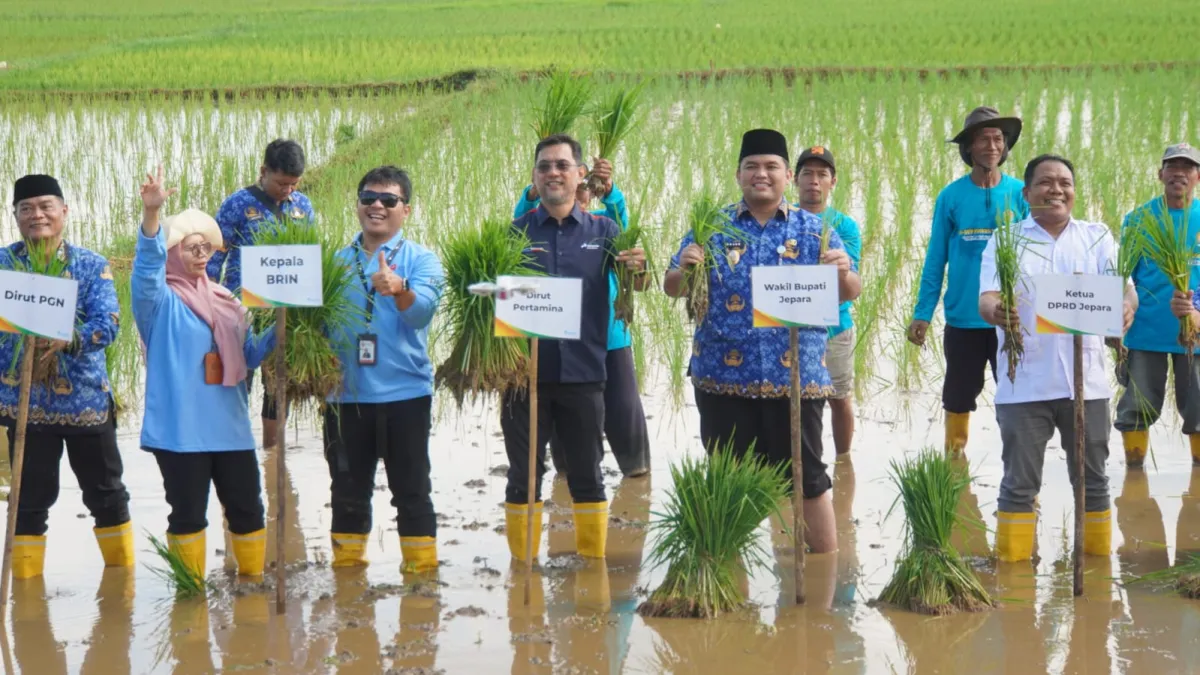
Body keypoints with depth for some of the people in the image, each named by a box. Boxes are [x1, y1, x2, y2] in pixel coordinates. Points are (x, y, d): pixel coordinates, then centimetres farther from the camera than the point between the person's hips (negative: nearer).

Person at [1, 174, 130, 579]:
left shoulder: (91, 265, -1)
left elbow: (108, 324, -12)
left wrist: (68, 339, -30)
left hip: (86, 397, 0)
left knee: (105, 492, 11)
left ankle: (122, 572, 26)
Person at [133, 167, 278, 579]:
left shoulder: (225, 301, 16)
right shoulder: (160, 300, -3)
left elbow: (247, 355, 20)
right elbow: (147, 266, -24)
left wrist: (279, 332, 0)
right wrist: (152, 213, -41)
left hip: (229, 425, 5)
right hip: (179, 428, -5)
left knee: (246, 507, 9)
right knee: (188, 512, 1)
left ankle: (253, 582, 21)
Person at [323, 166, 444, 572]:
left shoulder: (420, 260, 1)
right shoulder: (337, 262, 12)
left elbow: (423, 309, -18)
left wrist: (398, 291, -39)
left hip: (404, 392, -3)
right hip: (345, 394, 3)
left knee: (411, 491, 1)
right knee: (348, 490, 10)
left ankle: (422, 569, 8)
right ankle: (346, 568, 19)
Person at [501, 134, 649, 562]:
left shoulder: (603, 231, 6)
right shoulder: (516, 233, 4)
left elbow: (638, 286, 0)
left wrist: (638, 270, -24)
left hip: (582, 371, 0)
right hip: (526, 371, 0)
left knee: (587, 475, 7)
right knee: (523, 476, 6)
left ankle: (594, 563, 15)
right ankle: (522, 566, 14)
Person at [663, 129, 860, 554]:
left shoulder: (813, 230, 6)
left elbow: (849, 294, 3)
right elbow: (673, 289, 7)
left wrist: (843, 273, -20)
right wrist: (684, 268, -16)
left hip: (795, 376, -1)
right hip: (724, 375, 1)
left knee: (806, 475, 4)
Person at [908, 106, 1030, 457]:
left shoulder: (1020, 194, -1)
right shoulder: (951, 197, 0)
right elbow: (935, 260, 2)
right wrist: (922, 314, -2)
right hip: (963, 318, 0)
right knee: (959, 395, 11)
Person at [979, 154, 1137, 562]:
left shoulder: (1097, 237, 8)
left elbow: (1124, 288, -3)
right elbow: (988, 298, -8)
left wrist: (1126, 307, -28)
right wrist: (996, 311, -33)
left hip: (1086, 383, 2)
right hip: (1024, 385, -2)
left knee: (1092, 479, 10)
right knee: (1020, 481, 2)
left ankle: (1099, 557, 21)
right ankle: (1011, 563, 9)